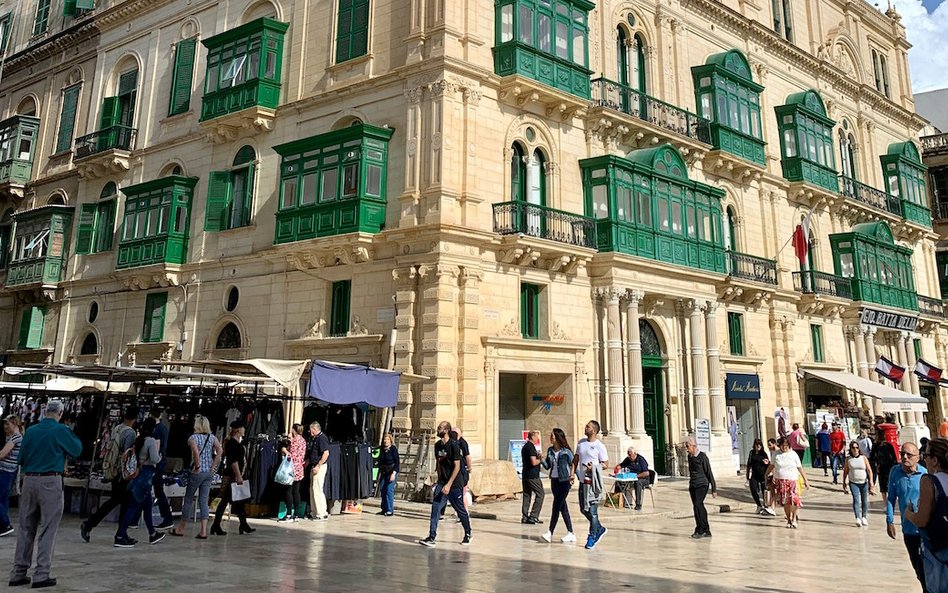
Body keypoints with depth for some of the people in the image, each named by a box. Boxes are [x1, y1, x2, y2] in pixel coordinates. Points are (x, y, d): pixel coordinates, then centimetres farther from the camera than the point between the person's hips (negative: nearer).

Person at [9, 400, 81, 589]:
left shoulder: (30, 430, 5)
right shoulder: (61, 430, -8)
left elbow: (21, 458, 11)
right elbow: (77, 450, 4)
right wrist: (71, 434, 19)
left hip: (29, 480, 5)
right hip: (50, 481, -5)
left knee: (26, 528, 14)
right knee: (48, 529, 1)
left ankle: (18, 573, 19)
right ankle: (41, 575, 1)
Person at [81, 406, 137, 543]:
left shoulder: (115, 429, 5)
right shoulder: (130, 433, -18)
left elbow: (109, 449, 12)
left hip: (112, 471, 7)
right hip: (122, 473, -7)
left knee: (115, 499, 21)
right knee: (125, 502, 5)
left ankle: (88, 524, 16)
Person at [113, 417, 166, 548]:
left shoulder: (138, 440, 8)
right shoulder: (151, 441, -15)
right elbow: (154, 459, -19)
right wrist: (160, 456, -2)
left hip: (139, 472, 8)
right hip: (146, 474, -8)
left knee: (147, 504, 18)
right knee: (134, 506, -5)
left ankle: (152, 534, 29)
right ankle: (120, 537, -5)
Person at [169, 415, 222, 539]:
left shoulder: (193, 438, -8)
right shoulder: (212, 437, 5)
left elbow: (196, 451, -26)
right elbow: (220, 451, -7)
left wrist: (197, 466, -15)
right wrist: (213, 466, -2)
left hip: (197, 472, -4)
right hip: (209, 473, 4)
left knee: (188, 499, 11)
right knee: (203, 501, 7)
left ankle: (180, 529, 24)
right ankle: (203, 531, 1)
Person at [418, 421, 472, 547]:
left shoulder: (454, 445, -15)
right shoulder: (437, 445, 6)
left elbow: (457, 467, -17)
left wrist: (449, 485, -21)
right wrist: (439, 481, 13)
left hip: (455, 484, -6)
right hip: (442, 482, 6)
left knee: (461, 510, 6)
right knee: (435, 508, -8)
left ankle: (468, 535, 27)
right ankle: (431, 538, -8)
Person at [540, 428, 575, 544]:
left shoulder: (566, 451, -10)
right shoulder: (550, 450, 7)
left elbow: (573, 465, -3)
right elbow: (547, 466, 10)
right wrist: (541, 459, -6)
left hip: (564, 481, -6)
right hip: (554, 480, 6)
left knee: (556, 507, -6)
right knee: (563, 507, 9)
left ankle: (550, 533, -2)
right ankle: (571, 534, 16)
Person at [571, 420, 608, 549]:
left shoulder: (599, 446, -10)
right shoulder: (581, 442, 10)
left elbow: (605, 464, -7)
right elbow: (576, 458, 17)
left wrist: (593, 467, -22)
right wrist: (573, 473, 8)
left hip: (593, 481, -7)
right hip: (582, 480, 8)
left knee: (592, 510, -5)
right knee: (583, 509, 14)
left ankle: (592, 536, 7)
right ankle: (599, 528, 30)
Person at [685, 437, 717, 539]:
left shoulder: (702, 457, -12)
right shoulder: (690, 457, 8)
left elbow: (709, 473, -9)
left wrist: (714, 489, -8)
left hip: (702, 485, -7)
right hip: (692, 485, 7)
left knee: (697, 505, -18)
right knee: (699, 507, 8)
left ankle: (700, 530, -11)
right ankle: (706, 531, 17)